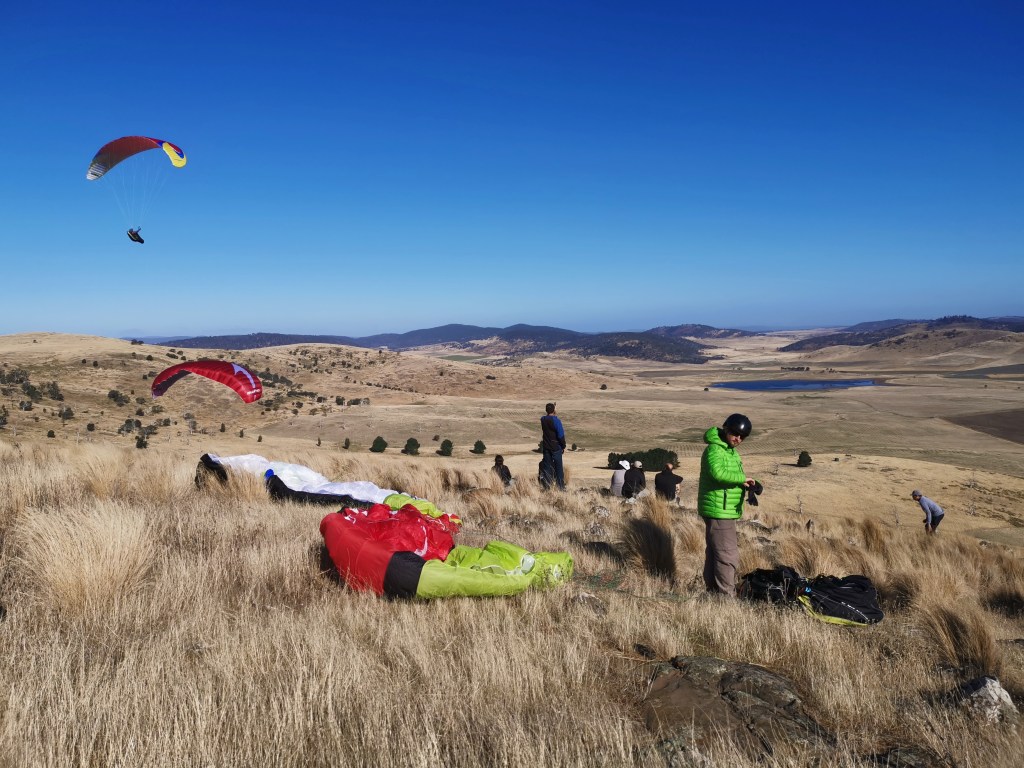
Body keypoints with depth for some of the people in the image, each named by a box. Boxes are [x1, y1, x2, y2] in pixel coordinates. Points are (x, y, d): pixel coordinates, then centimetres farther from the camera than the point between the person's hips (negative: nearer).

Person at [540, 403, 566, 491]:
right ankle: (561, 487, 7)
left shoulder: (543, 419, -3)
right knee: (558, 468, 5)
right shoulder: (556, 420, -17)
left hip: (546, 447, 4)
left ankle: (548, 487, 10)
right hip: (556, 447, -4)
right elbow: (561, 435, -15)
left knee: (547, 467, 10)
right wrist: (563, 446, -4)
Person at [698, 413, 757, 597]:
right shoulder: (714, 449, -15)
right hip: (719, 511, -10)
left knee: (714, 553, 17)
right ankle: (727, 597, -5)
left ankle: (713, 591, 27)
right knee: (728, 555, -9)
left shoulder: (732, 452, 18)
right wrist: (742, 478, -20)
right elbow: (718, 472, -33)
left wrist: (745, 484, -1)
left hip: (726, 511, 10)